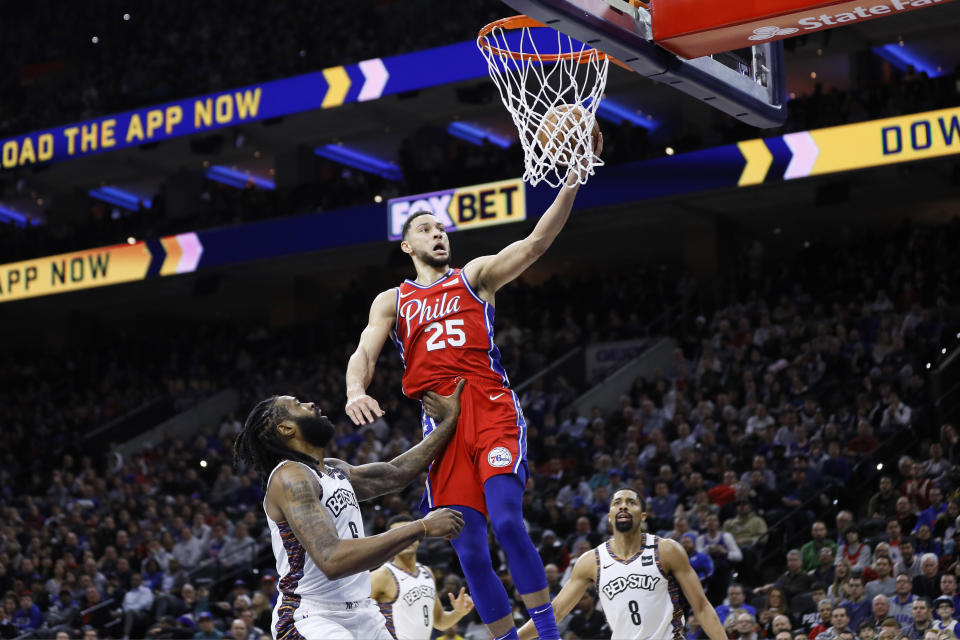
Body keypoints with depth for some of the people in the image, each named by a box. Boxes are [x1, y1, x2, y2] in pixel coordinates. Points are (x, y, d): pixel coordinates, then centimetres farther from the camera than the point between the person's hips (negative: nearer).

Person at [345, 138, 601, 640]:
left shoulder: (476, 276, 15)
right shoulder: (391, 301, 20)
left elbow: (537, 241, 0)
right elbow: (363, 354, 5)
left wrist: (574, 176, -14)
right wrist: (355, 393, -20)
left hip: (491, 407, -2)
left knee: (506, 522, -20)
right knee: (468, 549, -2)